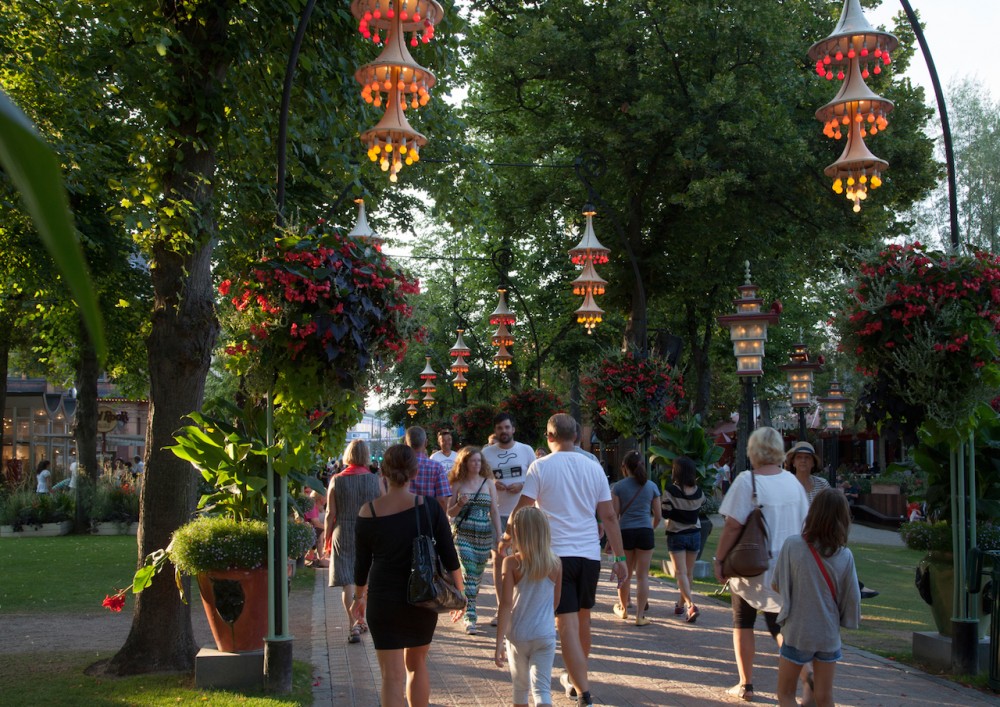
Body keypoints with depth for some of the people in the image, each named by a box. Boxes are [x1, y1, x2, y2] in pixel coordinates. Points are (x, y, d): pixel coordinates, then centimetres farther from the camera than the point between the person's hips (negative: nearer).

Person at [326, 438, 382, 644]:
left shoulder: (337, 480, -6)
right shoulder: (375, 480, -3)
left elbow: (330, 514, -4)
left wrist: (327, 538, 7)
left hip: (343, 534, -2)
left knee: (347, 581, 0)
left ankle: (354, 625, -9)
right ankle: (362, 619, 31)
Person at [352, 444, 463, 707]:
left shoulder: (368, 512, -7)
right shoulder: (429, 508, -7)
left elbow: (362, 562, 3)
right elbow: (449, 557, -3)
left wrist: (359, 596, 19)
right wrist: (459, 593, 10)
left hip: (383, 599, -1)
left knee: (392, 675, 2)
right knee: (417, 664, 21)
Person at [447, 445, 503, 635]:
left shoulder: (488, 483, 7)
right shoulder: (458, 484, 3)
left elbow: (494, 511, 7)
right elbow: (450, 512, 7)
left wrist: (499, 537, 2)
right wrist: (460, 504, -14)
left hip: (484, 535, 2)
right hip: (463, 534, -2)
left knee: (477, 575, 7)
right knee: (468, 574, -11)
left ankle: (464, 607, 25)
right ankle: (470, 617, -12)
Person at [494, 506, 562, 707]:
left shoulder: (511, 563, -12)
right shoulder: (556, 564, -4)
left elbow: (506, 605, -16)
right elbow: (555, 603, 7)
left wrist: (499, 642, -15)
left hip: (517, 636, -1)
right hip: (546, 635, 1)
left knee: (520, 687, 17)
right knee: (542, 688, -2)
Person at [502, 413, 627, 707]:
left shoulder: (540, 467, -4)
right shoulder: (593, 467, 5)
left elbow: (522, 510, -5)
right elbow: (609, 515, 5)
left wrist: (506, 539, 11)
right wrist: (620, 557, 9)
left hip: (556, 553, -4)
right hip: (590, 554, 4)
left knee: (567, 624, -4)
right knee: (583, 619, 19)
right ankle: (575, 678, 36)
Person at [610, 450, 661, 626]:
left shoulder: (618, 487, -1)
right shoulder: (651, 486, 5)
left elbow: (614, 515, -4)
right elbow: (658, 516, 8)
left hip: (625, 532, 0)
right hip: (645, 532, 0)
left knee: (625, 574, 14)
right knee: (642, 575, 3)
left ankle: (623, 609, 31)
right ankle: (640, 616, 1)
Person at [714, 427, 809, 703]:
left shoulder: (747, 481, -15)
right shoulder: (792, 482, 2)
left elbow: (733, 526, -17)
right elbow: (804, 526, 8)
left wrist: (719, 559, -7)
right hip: (786, 568, 4)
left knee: (743, 623, 12)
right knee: (781, 626, 11)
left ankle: (745, 685, 16)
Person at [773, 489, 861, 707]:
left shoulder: (792, 545, -15)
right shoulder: (845, 556, -10)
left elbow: (776, 585, -5)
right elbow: (852, 598, -3)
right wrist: (849, 620, 17)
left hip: (796, 632, -2)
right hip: (829, 635, 2)